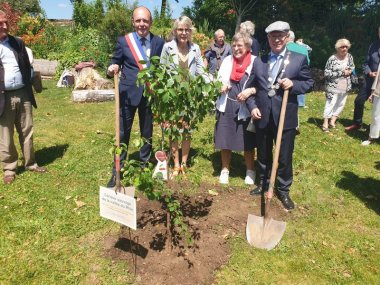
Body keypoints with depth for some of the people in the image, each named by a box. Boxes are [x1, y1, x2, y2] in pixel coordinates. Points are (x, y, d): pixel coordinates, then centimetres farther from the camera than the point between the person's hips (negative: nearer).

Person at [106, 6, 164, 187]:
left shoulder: (159, 42, 4)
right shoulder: (123, 41, 0)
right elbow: (115, 63, 3)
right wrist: (112, 69, -20)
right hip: (128, 92, -1)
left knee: (147, 133, 12)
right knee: (123, 133, 3)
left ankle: (144, 167, 30)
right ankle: (117, 171, 15)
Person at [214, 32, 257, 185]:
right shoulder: (227, 60, 6)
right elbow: (219, 79, 15)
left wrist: (251, 91, -23)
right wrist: (221, 85, -7)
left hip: (246, 108, -3)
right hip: (226, 106, 3)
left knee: (247, 142, 9)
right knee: (225, 140, 9)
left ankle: (250, 171, 28)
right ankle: (225, 170, 27)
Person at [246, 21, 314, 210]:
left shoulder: (299, 59, 1)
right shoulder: (259, 61, 7)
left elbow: (309, 83, 3)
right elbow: (251, 87, 9)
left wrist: (293, 84, -16)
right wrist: (252, 106, -4)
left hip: (286, 117, -2)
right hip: (262, 117, 3)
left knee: (285, 157, 7)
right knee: (263, 154, 17)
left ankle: (283, 190, 25)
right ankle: (263, 183, 37)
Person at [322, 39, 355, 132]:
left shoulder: (350, 57, 2)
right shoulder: (332, 59, -16)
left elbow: (352, 67, 19)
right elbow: (327, 73, -18)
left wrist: (350, 71, -6)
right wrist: (342, 72, -20)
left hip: (345, 87, 6)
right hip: (333, 87, -6)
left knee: (341, 104, 13)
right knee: (330, 104, -3)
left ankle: (332, 121, 26)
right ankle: (325, 123, 8)